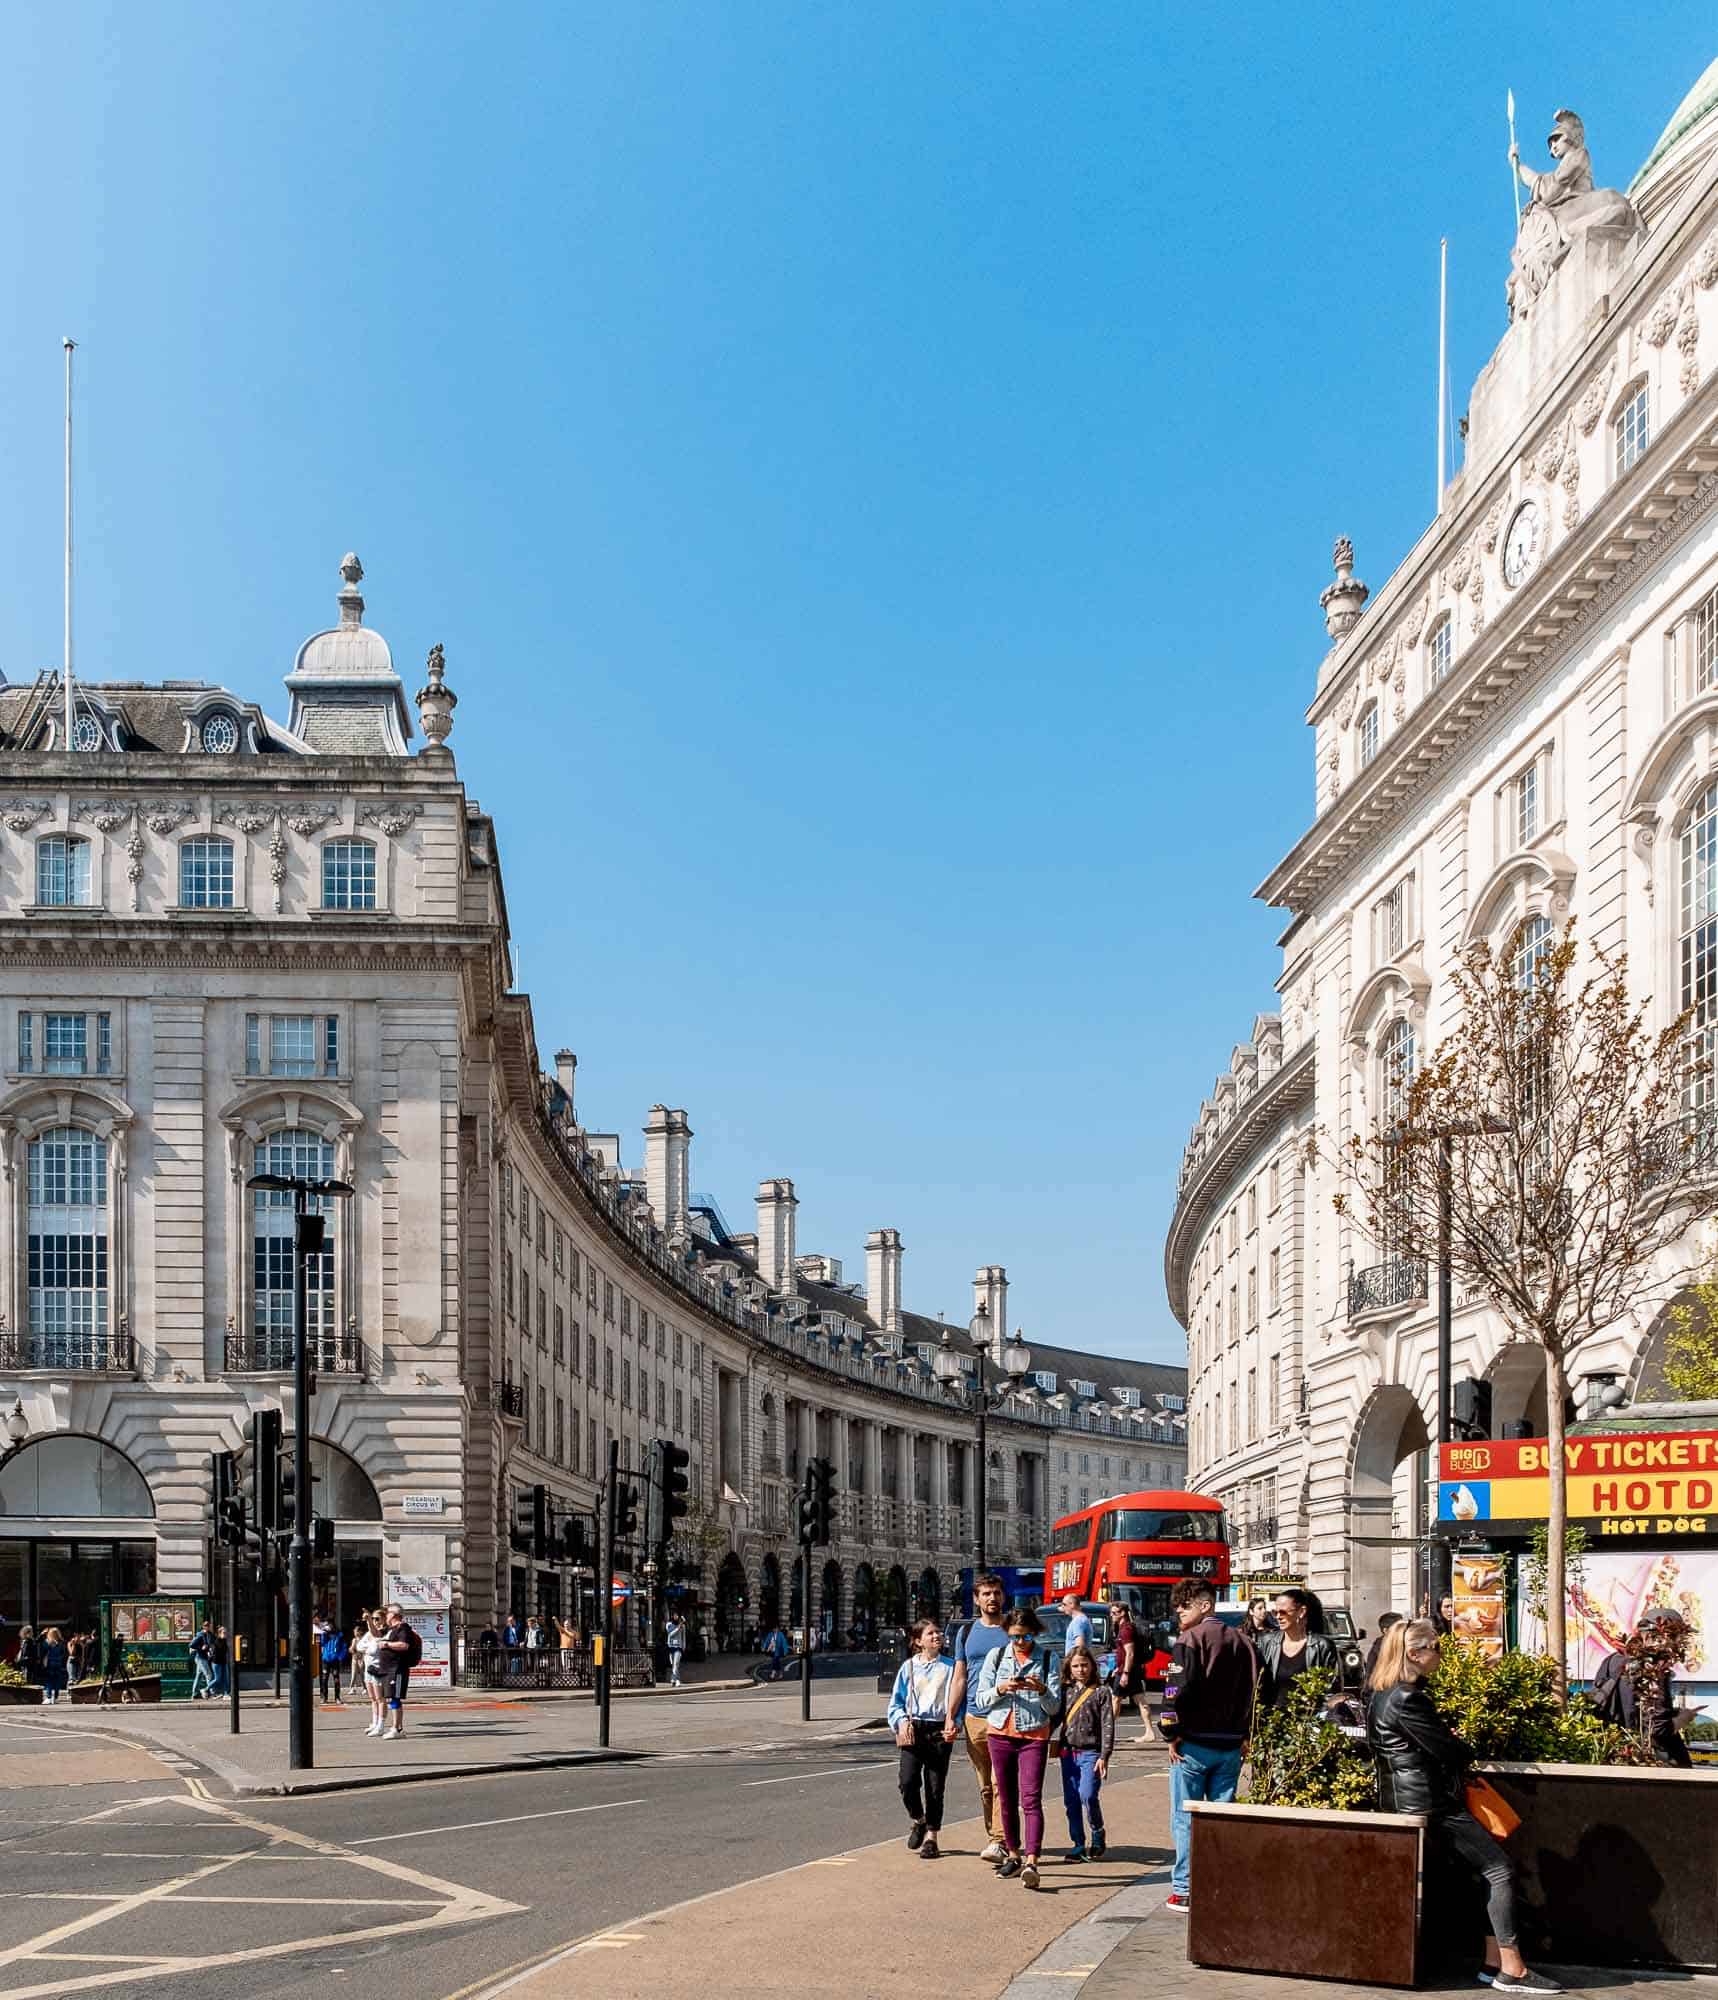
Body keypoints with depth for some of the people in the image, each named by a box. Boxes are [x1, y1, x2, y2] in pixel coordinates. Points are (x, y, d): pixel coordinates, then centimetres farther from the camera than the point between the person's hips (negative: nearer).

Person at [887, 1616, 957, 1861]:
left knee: (935, 1787, 1)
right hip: (913, 1730, 0)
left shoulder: (949, 1666, 5)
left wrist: (953, 1723, -11)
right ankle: (918, 1820, 16)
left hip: (940, 1731, 0)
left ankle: (931, 1837, 15)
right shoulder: (908, 1667, 7)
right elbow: (896, 1702, 11)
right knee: (908, 1781, -13)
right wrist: (901, 1721, -7)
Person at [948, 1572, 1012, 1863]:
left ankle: (998, 1841, -15)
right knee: (985, 1785, 9)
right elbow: (960, 1678, 12)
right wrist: (951, 1718, 4)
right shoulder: (968, 1632, 12)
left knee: (1001, 1782, -12)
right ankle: (992, 1835, 19)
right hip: (974, 1718, 3)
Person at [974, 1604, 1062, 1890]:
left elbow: (1054, 1707, -1)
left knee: (1031, 1799, -14)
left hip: (1034, 1736, -3)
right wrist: (1001, 1689, -15)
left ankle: (1031, 1862, -22)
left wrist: (1042, 1690, -21)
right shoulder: (996, 1656, 5)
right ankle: (1013, 1854, 24)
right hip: (1000, 1735, 3)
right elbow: (982, 1699, 4)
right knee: (1006, 1799, 10)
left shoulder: (1049, 1659, 0)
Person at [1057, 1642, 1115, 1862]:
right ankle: (1078, 1844, 16)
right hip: (1068, 1752, 4)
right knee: (1071, 1801, 5)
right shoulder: (1065, 1691, 11)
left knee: (1087, 1795, -18)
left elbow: (1108, 1726, -4)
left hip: (1091, 1753, -4)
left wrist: (1104, 1756, -11)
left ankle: (1097, 1835, 5)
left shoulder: (1101, 1692, 0)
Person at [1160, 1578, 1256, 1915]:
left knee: (1185, 1818, 1)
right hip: (1230, 1745, 6)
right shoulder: (1240, 1642, 11)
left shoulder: (1190, 1639, -9)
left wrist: (1172, 1733, -10)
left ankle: (1184, 1891, 1)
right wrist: (1244, 1735, 14)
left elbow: (1177, 1689, -17)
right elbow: (1252, 1691, 12)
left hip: (1194, 1743, -6)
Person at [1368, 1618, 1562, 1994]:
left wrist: (1453, 1746, 3)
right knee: (1500, 1871, -8)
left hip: (1412, 1794, 10)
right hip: (1429, 1802, -10)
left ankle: (1495, 1963, 5)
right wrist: (1467, 1753, 6)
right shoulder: (1407, 1699, -20)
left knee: (1491, 1872, 9)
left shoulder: (1386, 1694, 12)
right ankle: (1512, 1971, -9)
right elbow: (1447, 1749, -17)